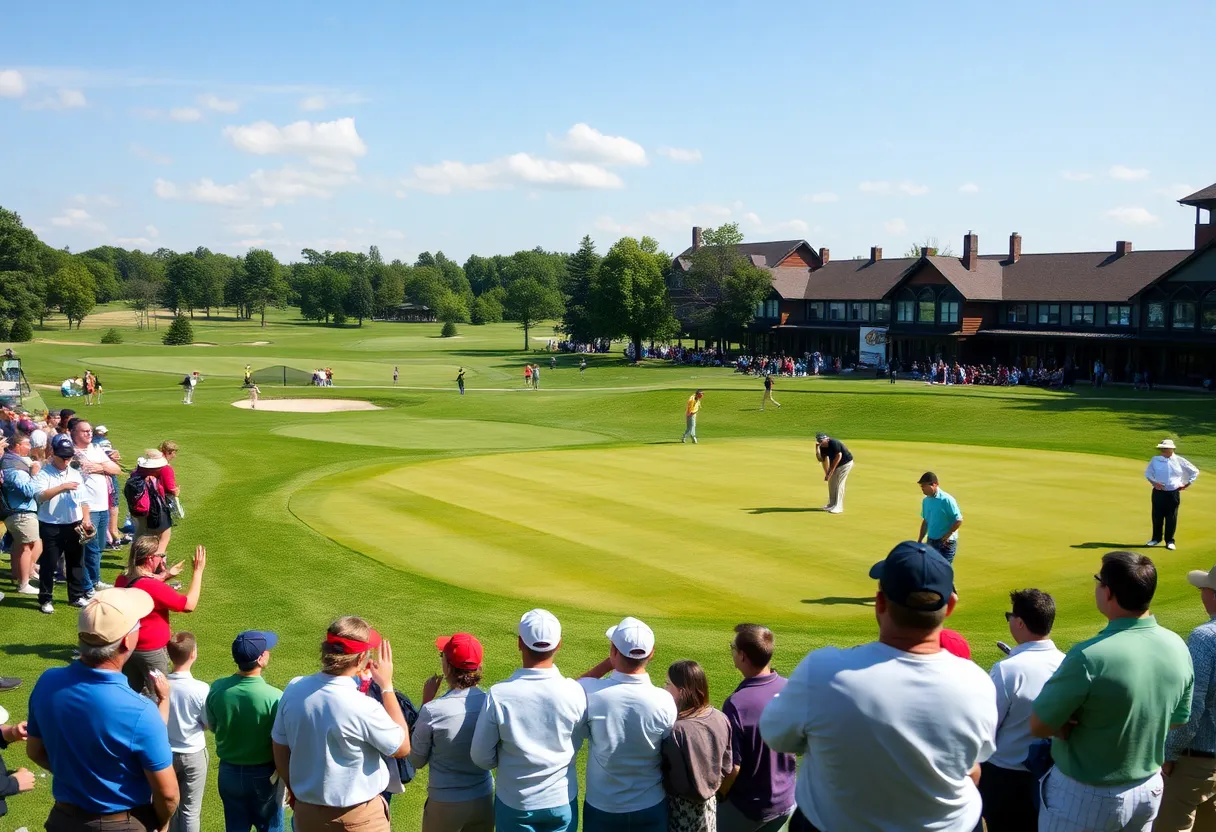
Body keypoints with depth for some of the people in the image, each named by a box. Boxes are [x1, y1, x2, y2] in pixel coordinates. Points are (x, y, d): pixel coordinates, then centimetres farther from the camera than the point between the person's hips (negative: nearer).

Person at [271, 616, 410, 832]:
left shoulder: (294, 690, -11)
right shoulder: (363, 708, -27)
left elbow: (280, 753, 2)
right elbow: (403, 747, -10)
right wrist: (387, 686, -8)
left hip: (306, 814, 5)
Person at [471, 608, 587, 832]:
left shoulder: (498, 695, -21)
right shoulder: (575, 693, -17)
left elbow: (481, 758, -10)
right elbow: (573, 746, -1)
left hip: (515, 804, -1)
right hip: (562, 802, 1)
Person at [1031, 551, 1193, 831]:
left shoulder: (1090, 656, -30)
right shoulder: (1178, 648, -9)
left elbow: (1039, 726, -21)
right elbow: (1178, 719, 8)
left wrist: (1073, 723, -5)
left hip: (1085, 796, -5)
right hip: (1148, 789, 5)